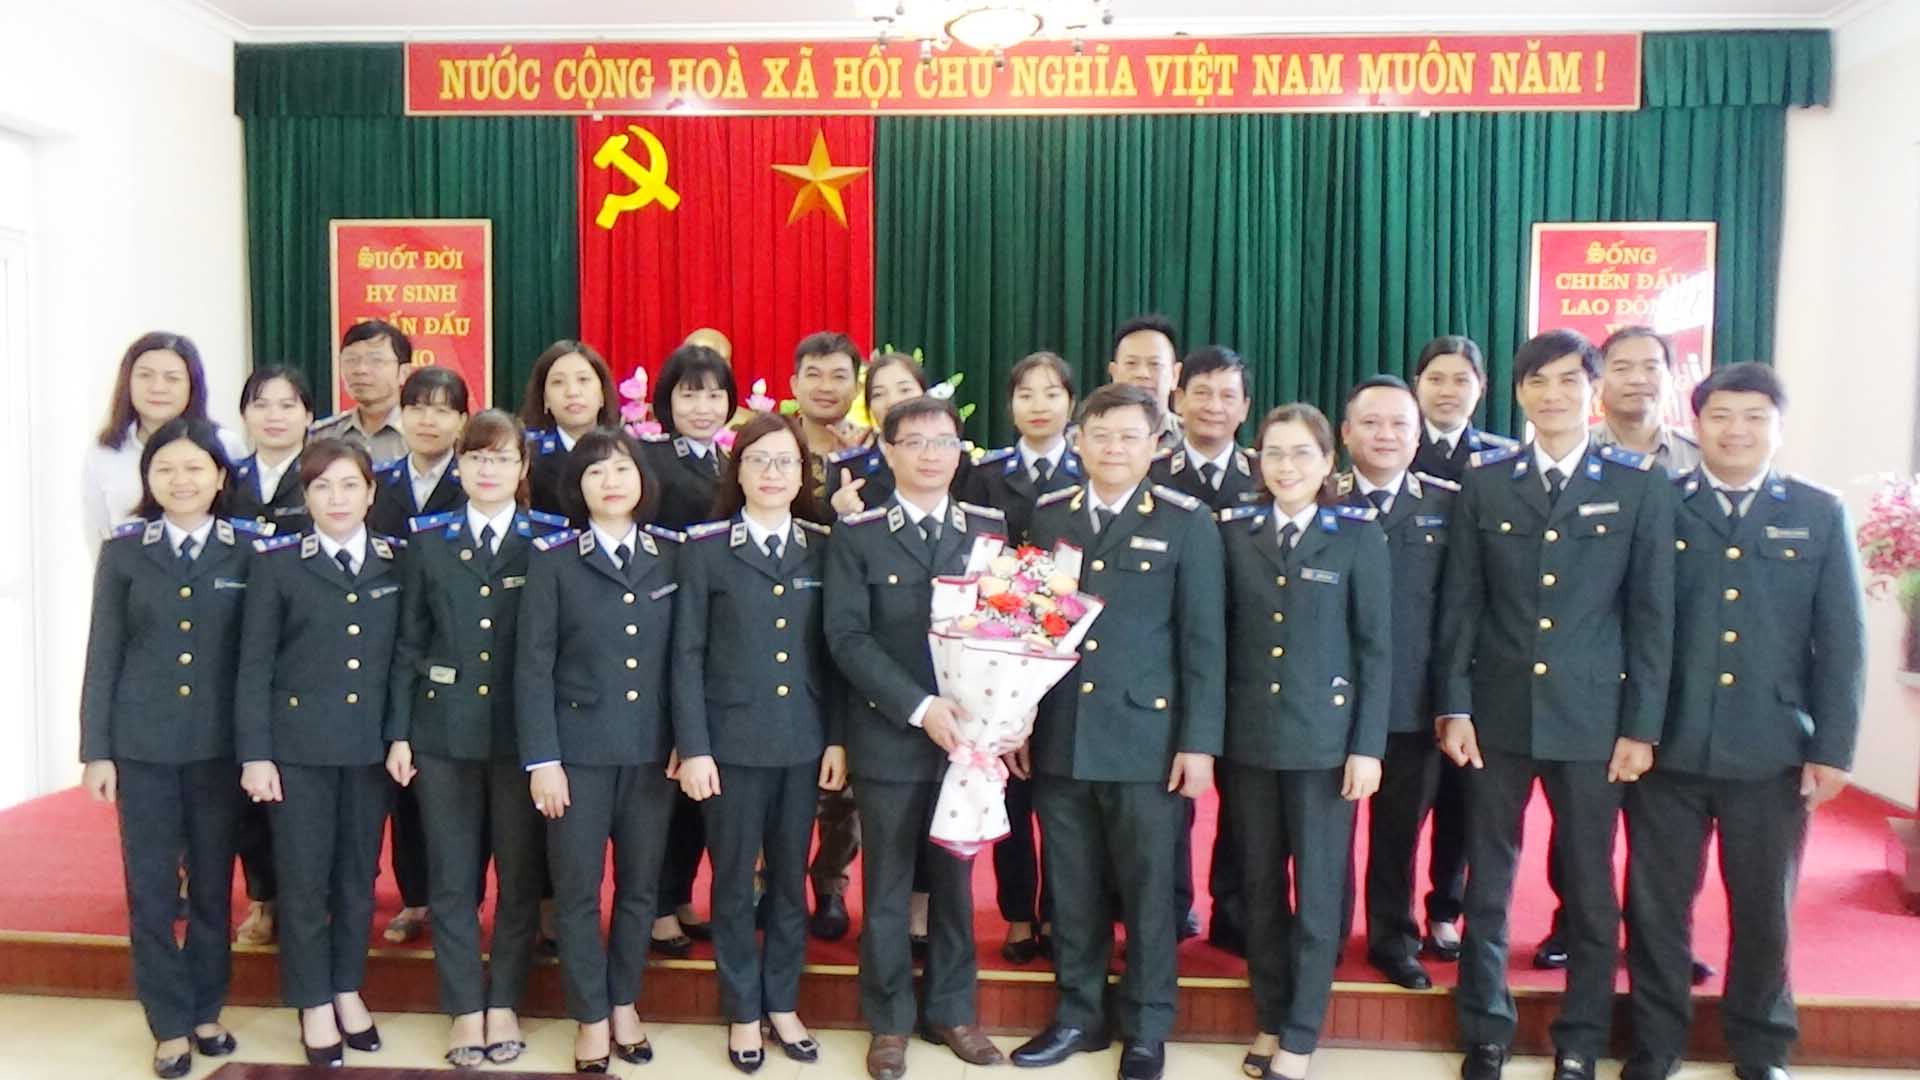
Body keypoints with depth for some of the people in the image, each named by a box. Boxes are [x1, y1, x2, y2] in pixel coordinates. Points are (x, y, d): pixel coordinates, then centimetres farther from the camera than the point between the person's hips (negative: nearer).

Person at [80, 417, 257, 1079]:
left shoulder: (248, 551, -1)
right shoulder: (123, 551, 1)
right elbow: (103, 655, 2)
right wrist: (96, 750, -1)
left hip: (220, 743, 0)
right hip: (143, 743, 0)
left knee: (214, 883, 10)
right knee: (151, 889, 7)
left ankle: (206, 1011, 27)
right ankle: (170, 1025, 20)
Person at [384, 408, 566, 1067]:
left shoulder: (553, 540, -1)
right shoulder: (427, 541, 5)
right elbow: (409, 645, 6)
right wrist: (398, 733, 2)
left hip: (525, 732, -1)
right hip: (444, 733, 2)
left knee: (520, 877, 8)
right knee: (452, 880, 8)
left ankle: (504, 1004, 24)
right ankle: (465, 1010, 21)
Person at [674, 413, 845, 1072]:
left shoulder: (822, 548, 4)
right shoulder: (705, 548, -3)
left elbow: (833, 651, 5)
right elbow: (687, 654, -4)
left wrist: (837, 738, 1)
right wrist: (693, 747, -9)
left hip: (803, 742, 2)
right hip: (732, 740, -2)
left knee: (791, 878, 14)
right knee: (733, 882, 9)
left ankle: (783, 1005, 30)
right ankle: (742, 1013, 26)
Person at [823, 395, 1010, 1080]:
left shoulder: (991, 529, 5)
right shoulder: (856, 536, -2)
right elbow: (847, 637, -10)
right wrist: (919, 709, -18)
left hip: (971, 733, 2)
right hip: (888, 739, -2)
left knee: (954, 880, 13)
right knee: (887, 887, 8)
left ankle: (951, 1011, 29)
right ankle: (889, 1022, 23)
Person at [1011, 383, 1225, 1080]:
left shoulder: (1187, 523, -2)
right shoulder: (1048, 515, 7)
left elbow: (1204, 642, -4)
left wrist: (1199, 741, -9)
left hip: (1147, 737, -3)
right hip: (1059, 736, 3)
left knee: (1147, 890, 8)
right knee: (1070, 887, 13)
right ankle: (1078, 1013, 29)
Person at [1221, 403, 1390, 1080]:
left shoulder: (1359, 537, -2)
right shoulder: (1235, 534, 5)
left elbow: (1377, 649, -3)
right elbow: (1220, 636, 5)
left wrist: (1367, 746, -8)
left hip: (1325, 738, -3)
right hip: (1249, 737, 3)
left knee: (1317, 893, 4)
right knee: (1260, 889, 12)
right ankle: (1270, 1019, 27)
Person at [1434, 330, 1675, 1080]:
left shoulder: (1639, 484, 1)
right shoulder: (1485, 481, 4)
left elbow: (1652, 613, -1)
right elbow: (1459, 604, 3)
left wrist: (1641, 726, -4)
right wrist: (1454, 706, -3)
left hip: (1592, 716, -1)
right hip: (1497, 712, 1)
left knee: (1590, 886, 9)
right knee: (1487, 881, 9)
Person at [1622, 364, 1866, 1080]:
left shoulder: (1820, 515, 5)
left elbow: (1841, 642, 3)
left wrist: (1834, 748, -3)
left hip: (1772, 752, 1)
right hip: (1666, 748, -1)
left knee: (1764, 908, 14)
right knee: (1657, 905, 9)